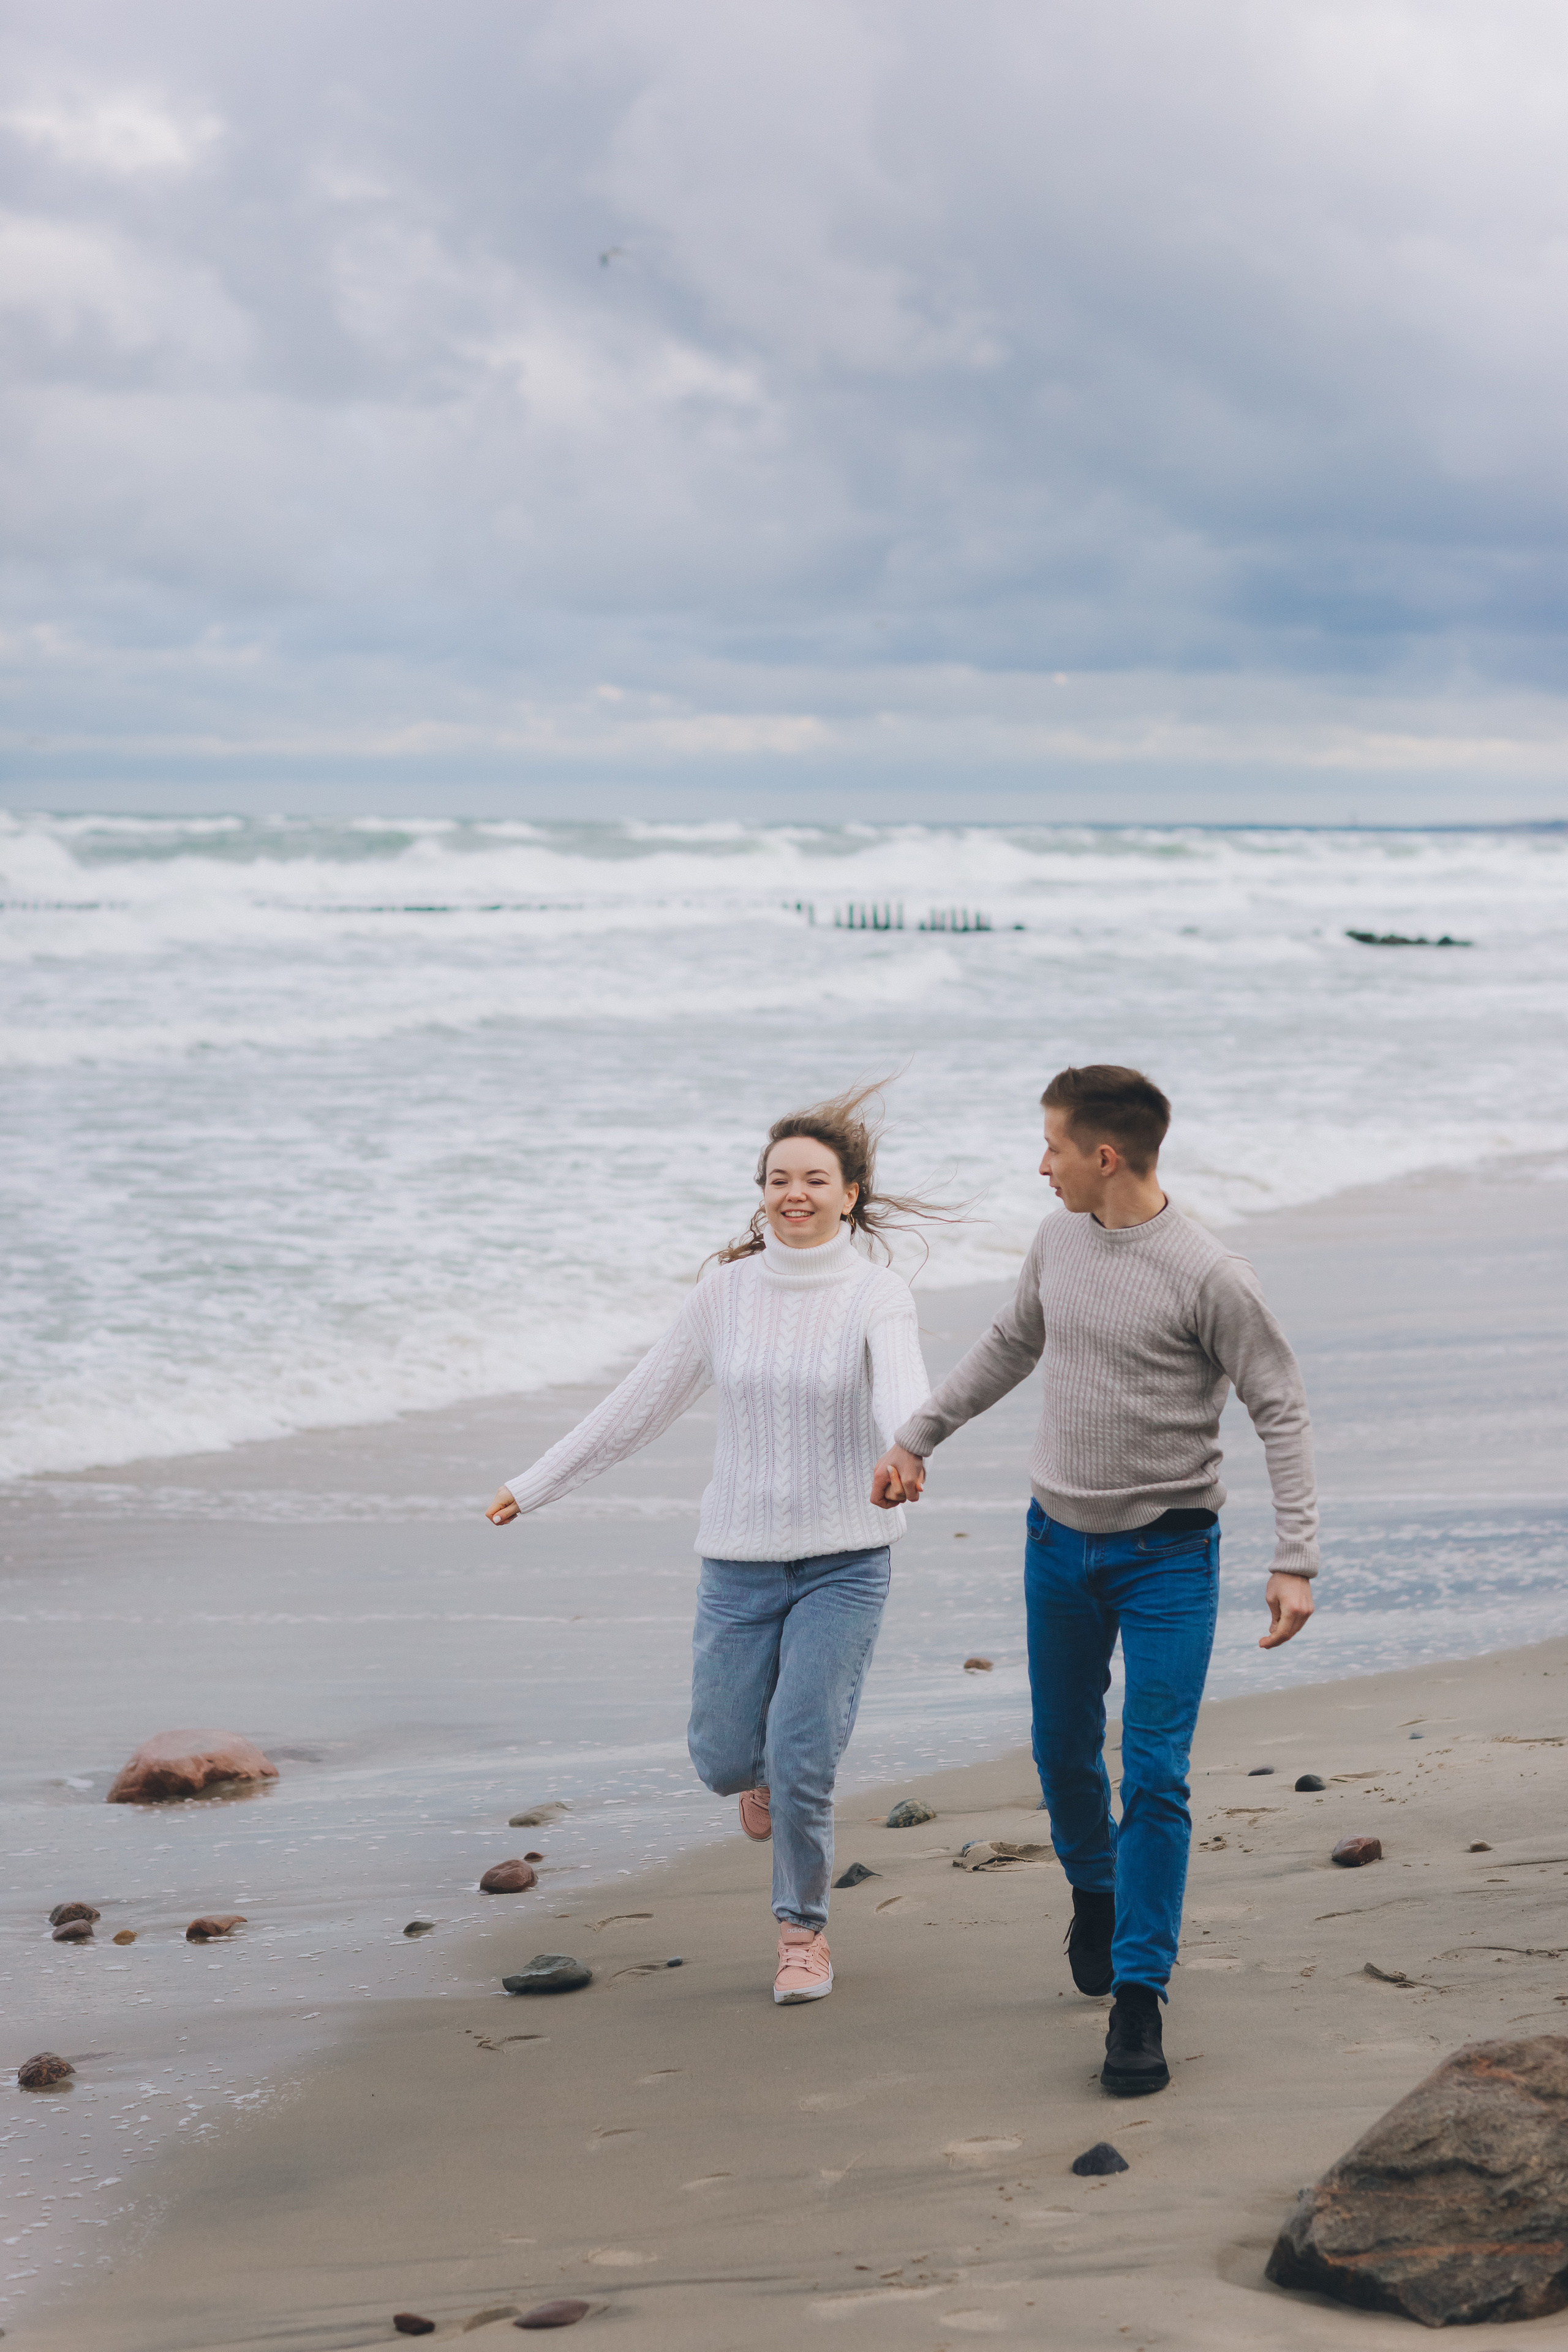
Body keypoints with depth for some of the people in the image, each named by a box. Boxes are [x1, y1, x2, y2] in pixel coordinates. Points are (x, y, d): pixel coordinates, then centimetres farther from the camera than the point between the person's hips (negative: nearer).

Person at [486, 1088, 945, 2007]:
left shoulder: (877, 1294, -8)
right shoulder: (728, 1290, 2)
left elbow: (904, 1393, -28)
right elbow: (645, 1403, 10)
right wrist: (538, 1483, 12)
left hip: (845, 1562, -3)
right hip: (740, 1561, 3)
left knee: (802, 1766, -10)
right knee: (725, 1759, 6)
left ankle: (805, 1929, 13)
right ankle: (770, 1764, 44)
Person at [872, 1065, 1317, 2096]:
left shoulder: (1209, 1275, -16)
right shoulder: (1059, 1240, 2)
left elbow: (1283, 1412, -13)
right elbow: (1011, 1346, 20)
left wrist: (1296, 1559, -19)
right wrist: (917, 1438, 25)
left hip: (1168, 1554, -5)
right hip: (1061, 1540, 6)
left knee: (1157, 1779, -8)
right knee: (1064, 1752, 16)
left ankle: (1140, 1999, -3)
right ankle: (1095, 1892, 44)